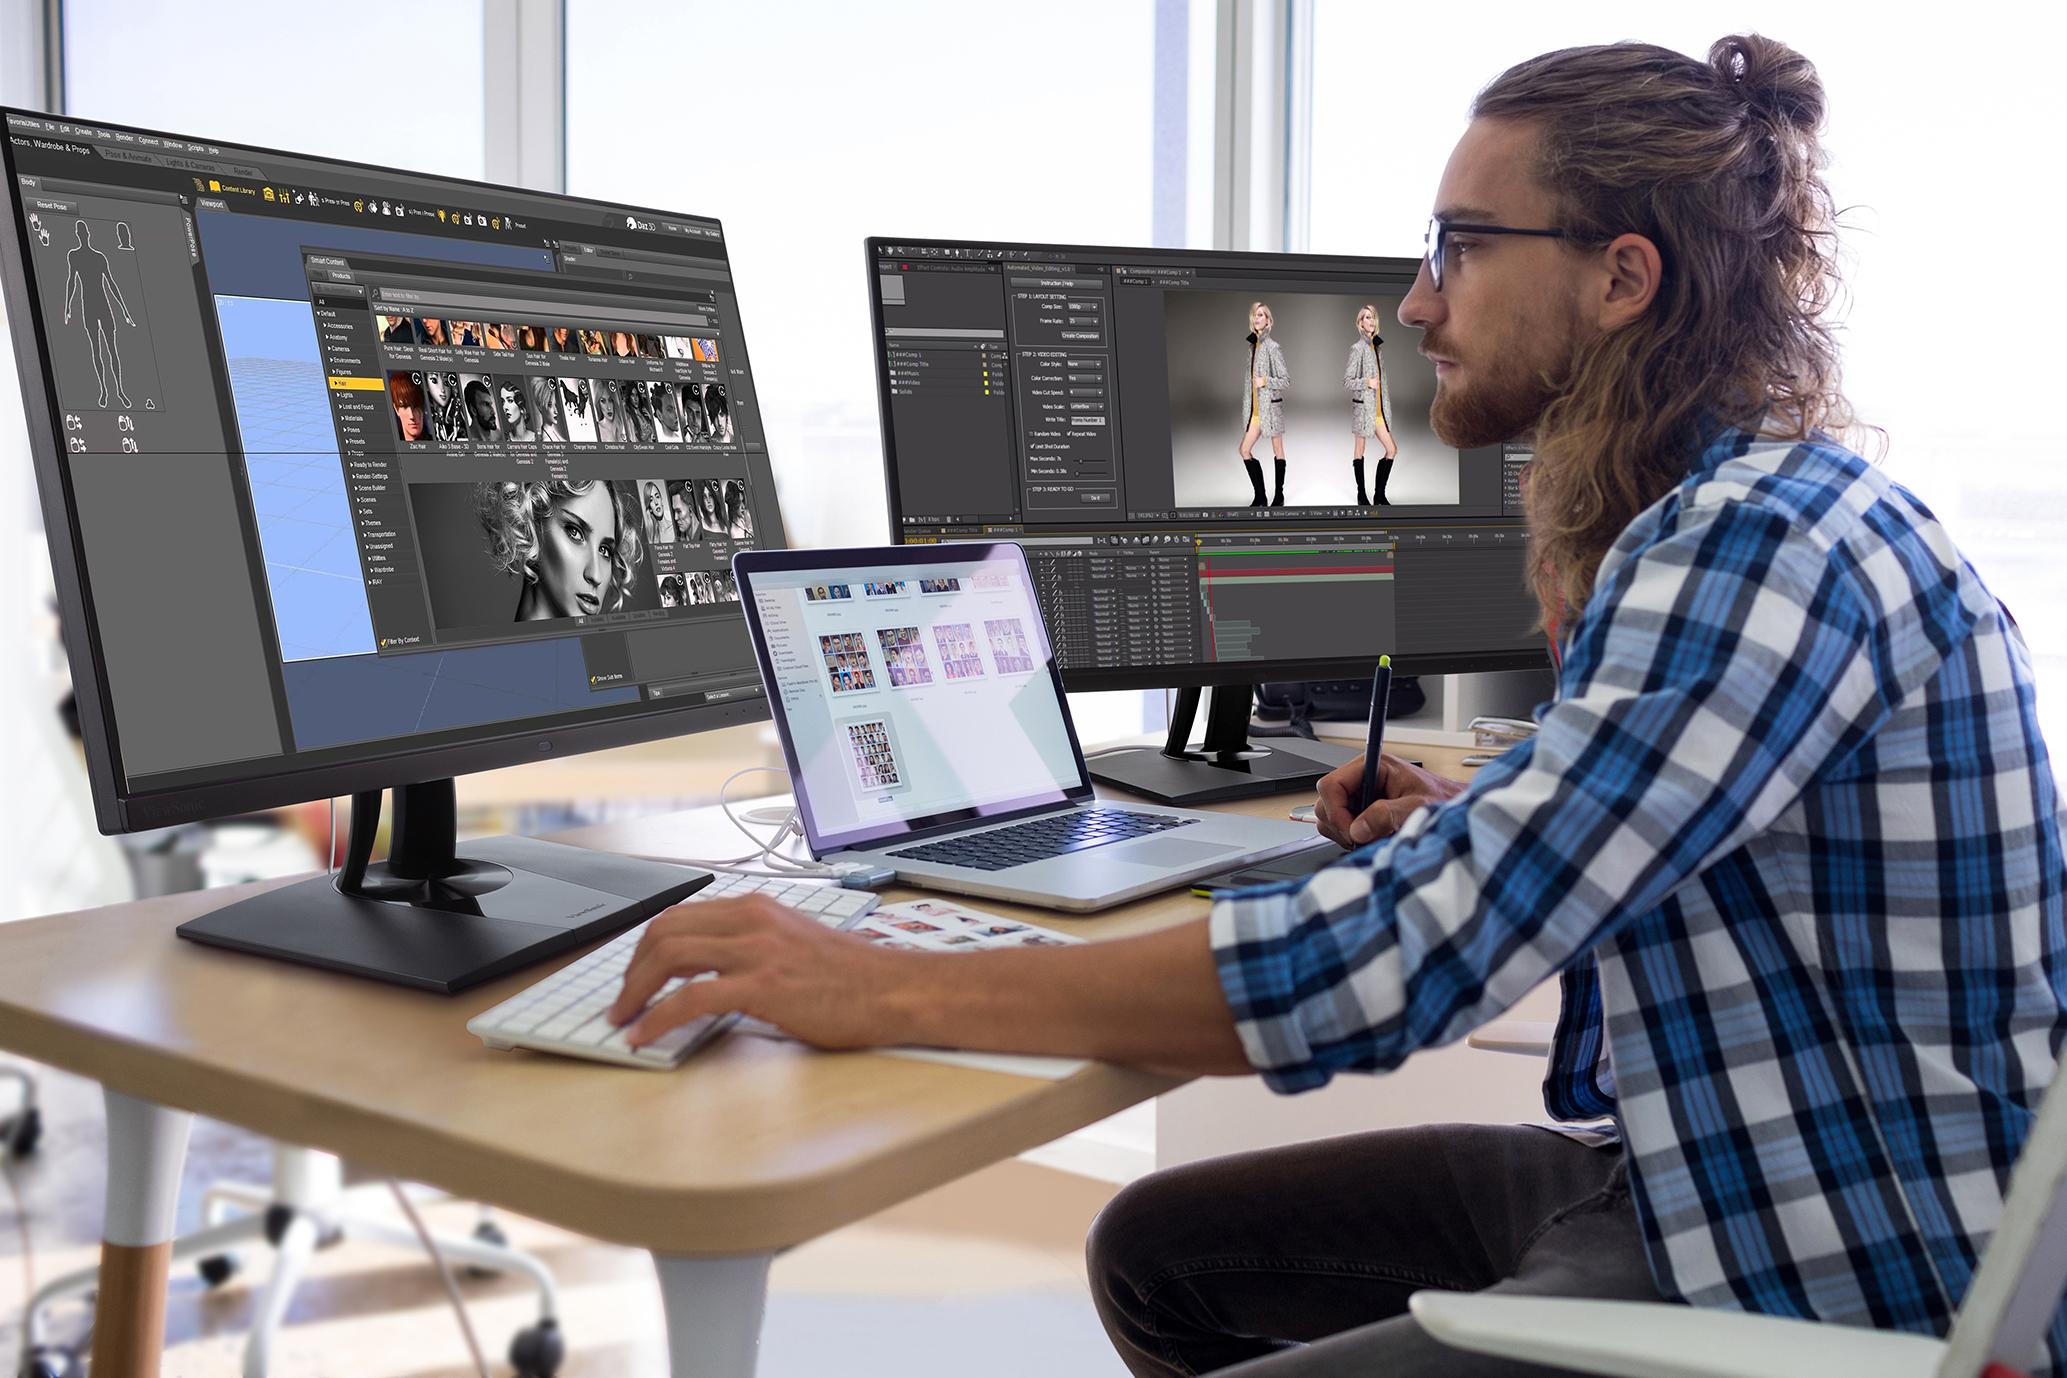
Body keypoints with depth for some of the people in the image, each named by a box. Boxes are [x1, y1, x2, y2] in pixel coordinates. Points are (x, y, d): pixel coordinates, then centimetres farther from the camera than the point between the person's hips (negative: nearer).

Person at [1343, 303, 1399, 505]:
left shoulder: (1377, 347, 11)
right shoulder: (1357, 348, -8)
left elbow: (1382, 379, 15)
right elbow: (1346, 380, -9)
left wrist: (1387, 407, 13)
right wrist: (1367, 383, -21)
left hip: (1379, 408, 7)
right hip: (1363, 406, -7)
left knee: (1392, 450, 2)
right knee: (1360, 450, 4)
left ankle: (1379, 494, 11)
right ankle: (1362, 495, 12)